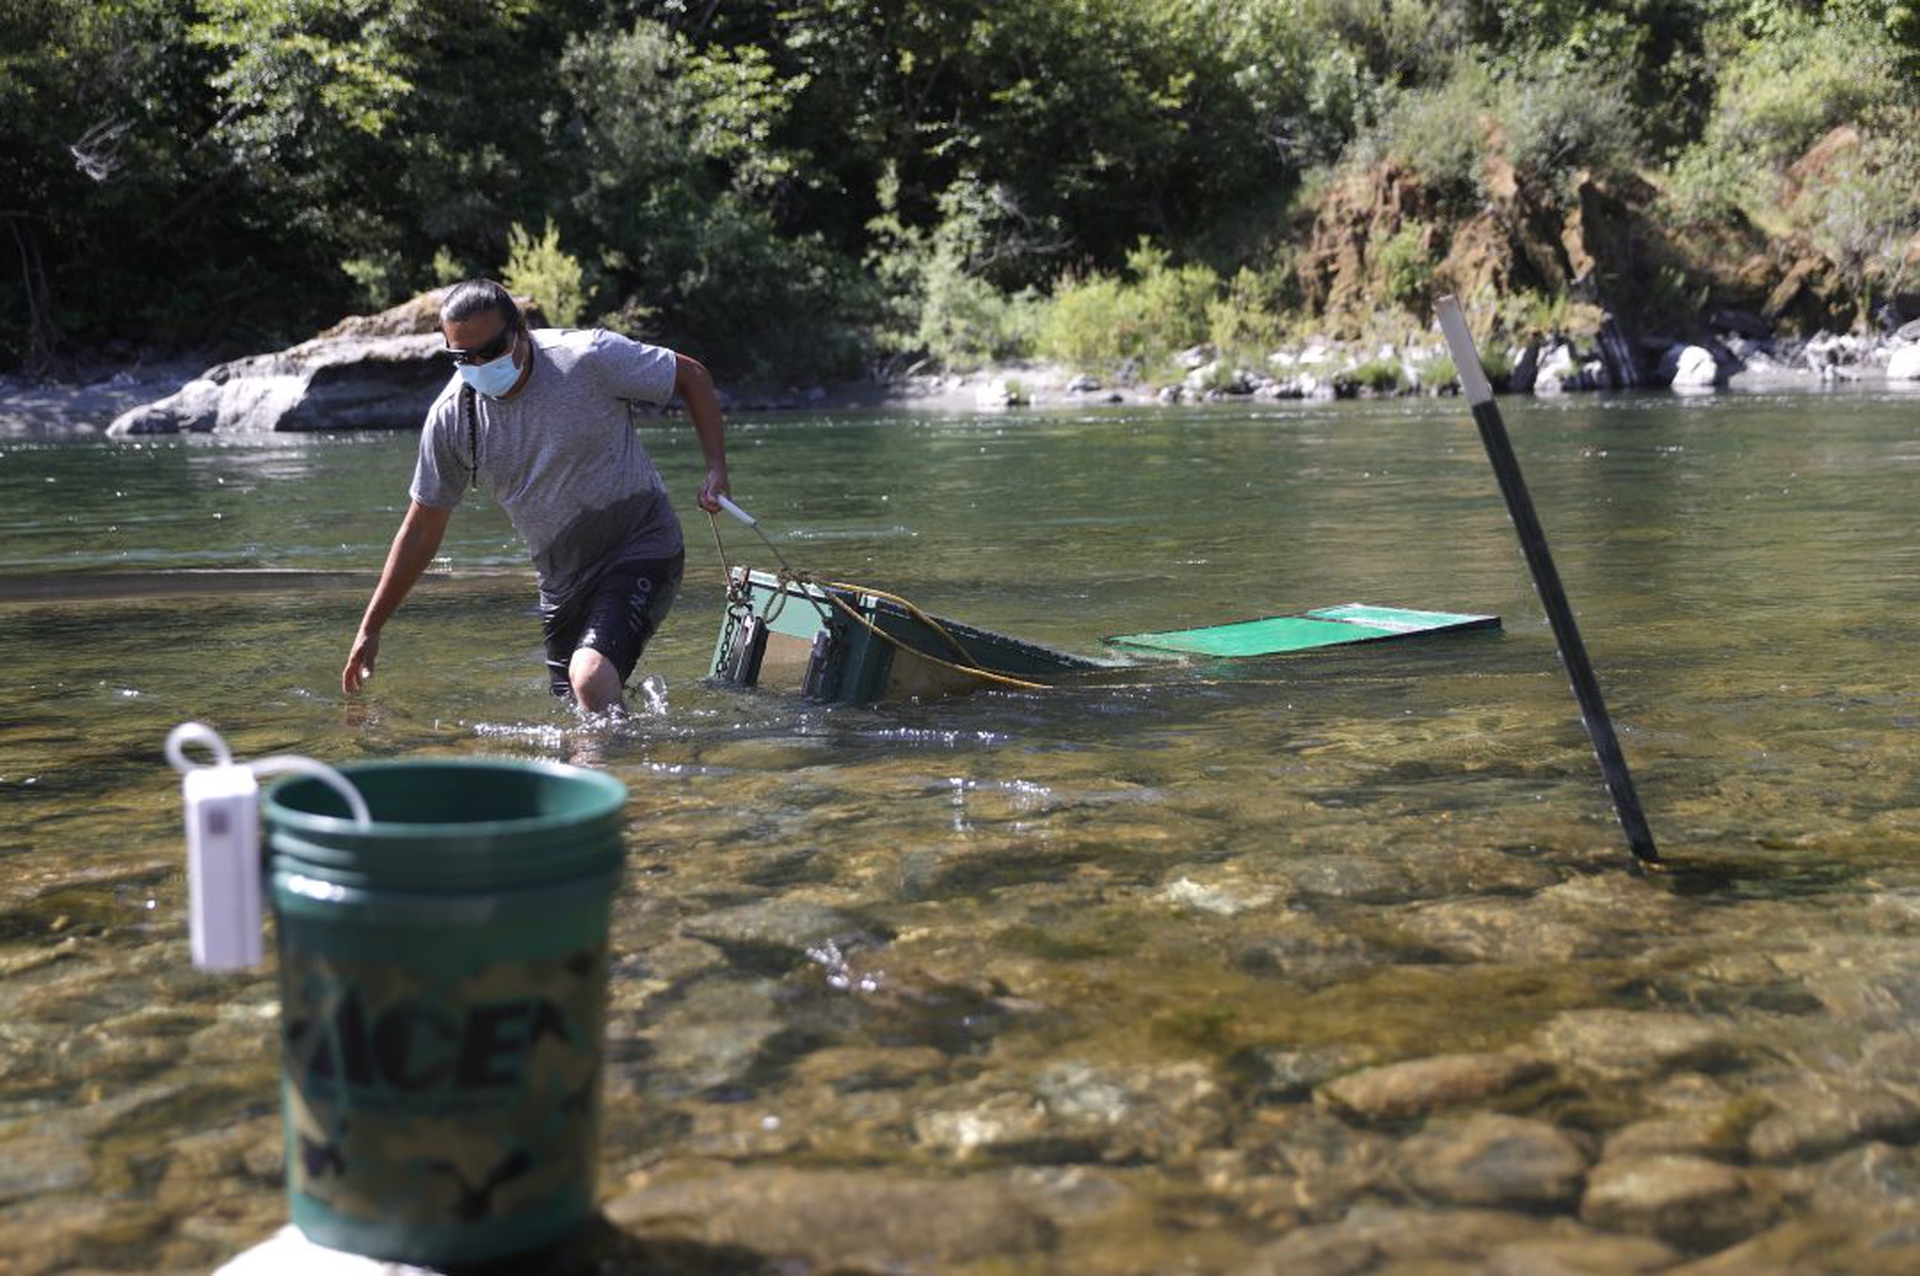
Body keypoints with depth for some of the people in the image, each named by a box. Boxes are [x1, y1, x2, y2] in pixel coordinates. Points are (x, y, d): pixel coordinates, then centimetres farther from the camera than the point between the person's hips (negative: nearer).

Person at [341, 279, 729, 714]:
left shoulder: (588, 356, -18)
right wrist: (370, 629, 4)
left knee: (591, 677, -29)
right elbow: (422, 527, 4)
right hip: (562, 580, 6)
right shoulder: (450, 418, -6)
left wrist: (716, 469, -17)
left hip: (641, 548, -6)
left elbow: (692, 377, -5)